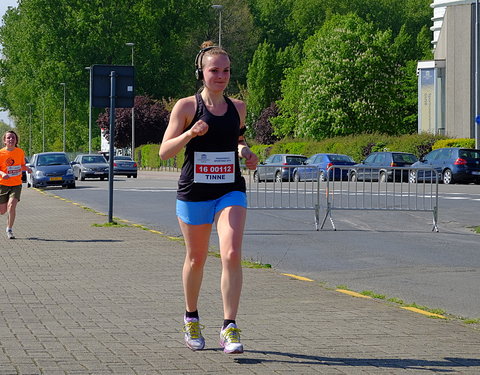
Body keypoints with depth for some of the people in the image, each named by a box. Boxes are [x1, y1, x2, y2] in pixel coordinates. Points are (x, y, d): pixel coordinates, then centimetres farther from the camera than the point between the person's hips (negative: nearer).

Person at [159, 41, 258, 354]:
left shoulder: (237, 107, 8)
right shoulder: (187, 106, -4)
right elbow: (164, 151, -7)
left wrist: (245, 152, 3)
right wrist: (190, 133, -24)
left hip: (231, 191, 2)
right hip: (194, 192, -2)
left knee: (232, 254, -17)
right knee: (196, 259, 11)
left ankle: (230, 328, -14)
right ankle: (192, 318, 35)